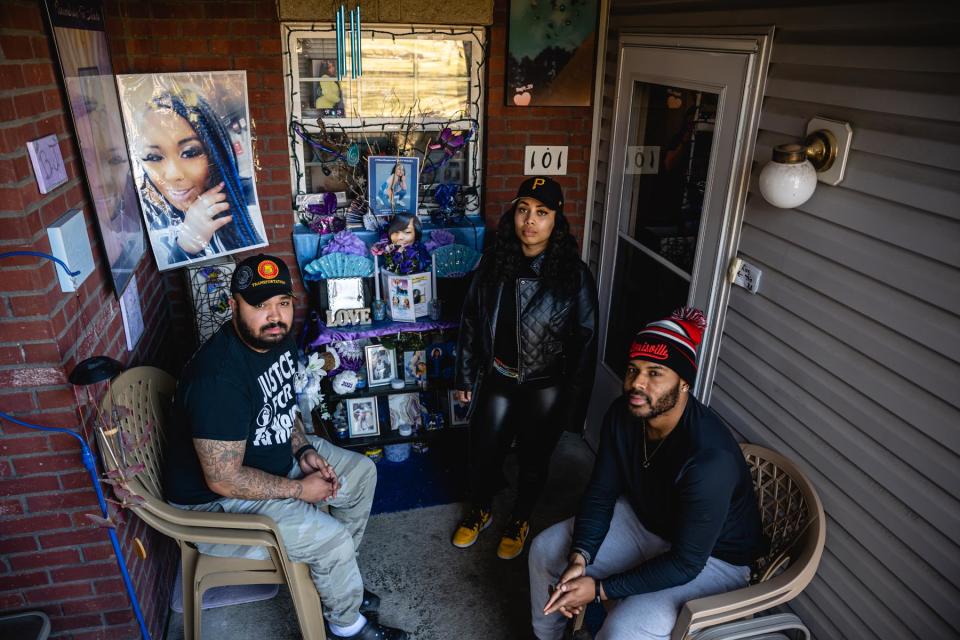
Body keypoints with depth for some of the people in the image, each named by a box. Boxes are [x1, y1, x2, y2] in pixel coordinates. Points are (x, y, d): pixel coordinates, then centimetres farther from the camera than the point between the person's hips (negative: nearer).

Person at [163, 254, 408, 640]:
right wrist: (299, 489, -19)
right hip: (219, 496, -9)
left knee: (361, 472, 8)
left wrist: (304, 449, -5)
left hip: (276, 455, 9)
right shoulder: (220, 377, -34)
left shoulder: (278, 339, -7)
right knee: (332, 539, -17)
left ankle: (334, 578, 26)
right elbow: (224, 479, -30)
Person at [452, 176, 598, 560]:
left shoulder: (574, 275, -16)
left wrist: (574, 403, -9)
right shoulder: (494, 263, -7)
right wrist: (465, 376, 5)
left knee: (534, 459, 17)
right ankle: (480, 511, 46)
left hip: (546, 386, -2)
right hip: (498, 378, 3)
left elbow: (585, 342, -11)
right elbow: (471, 321, 2)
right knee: (483, 452, 15)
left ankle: (520, 520, 45)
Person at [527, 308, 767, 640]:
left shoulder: (710, 459, -37)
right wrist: (579, 558, -22)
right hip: (645, 522, 6)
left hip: (713, 557, -6)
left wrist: (599, 589, -28)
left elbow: (686, 563, -29)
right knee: (546, 550, 1)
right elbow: (600, 494, -7)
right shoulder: (623, 413, -17)